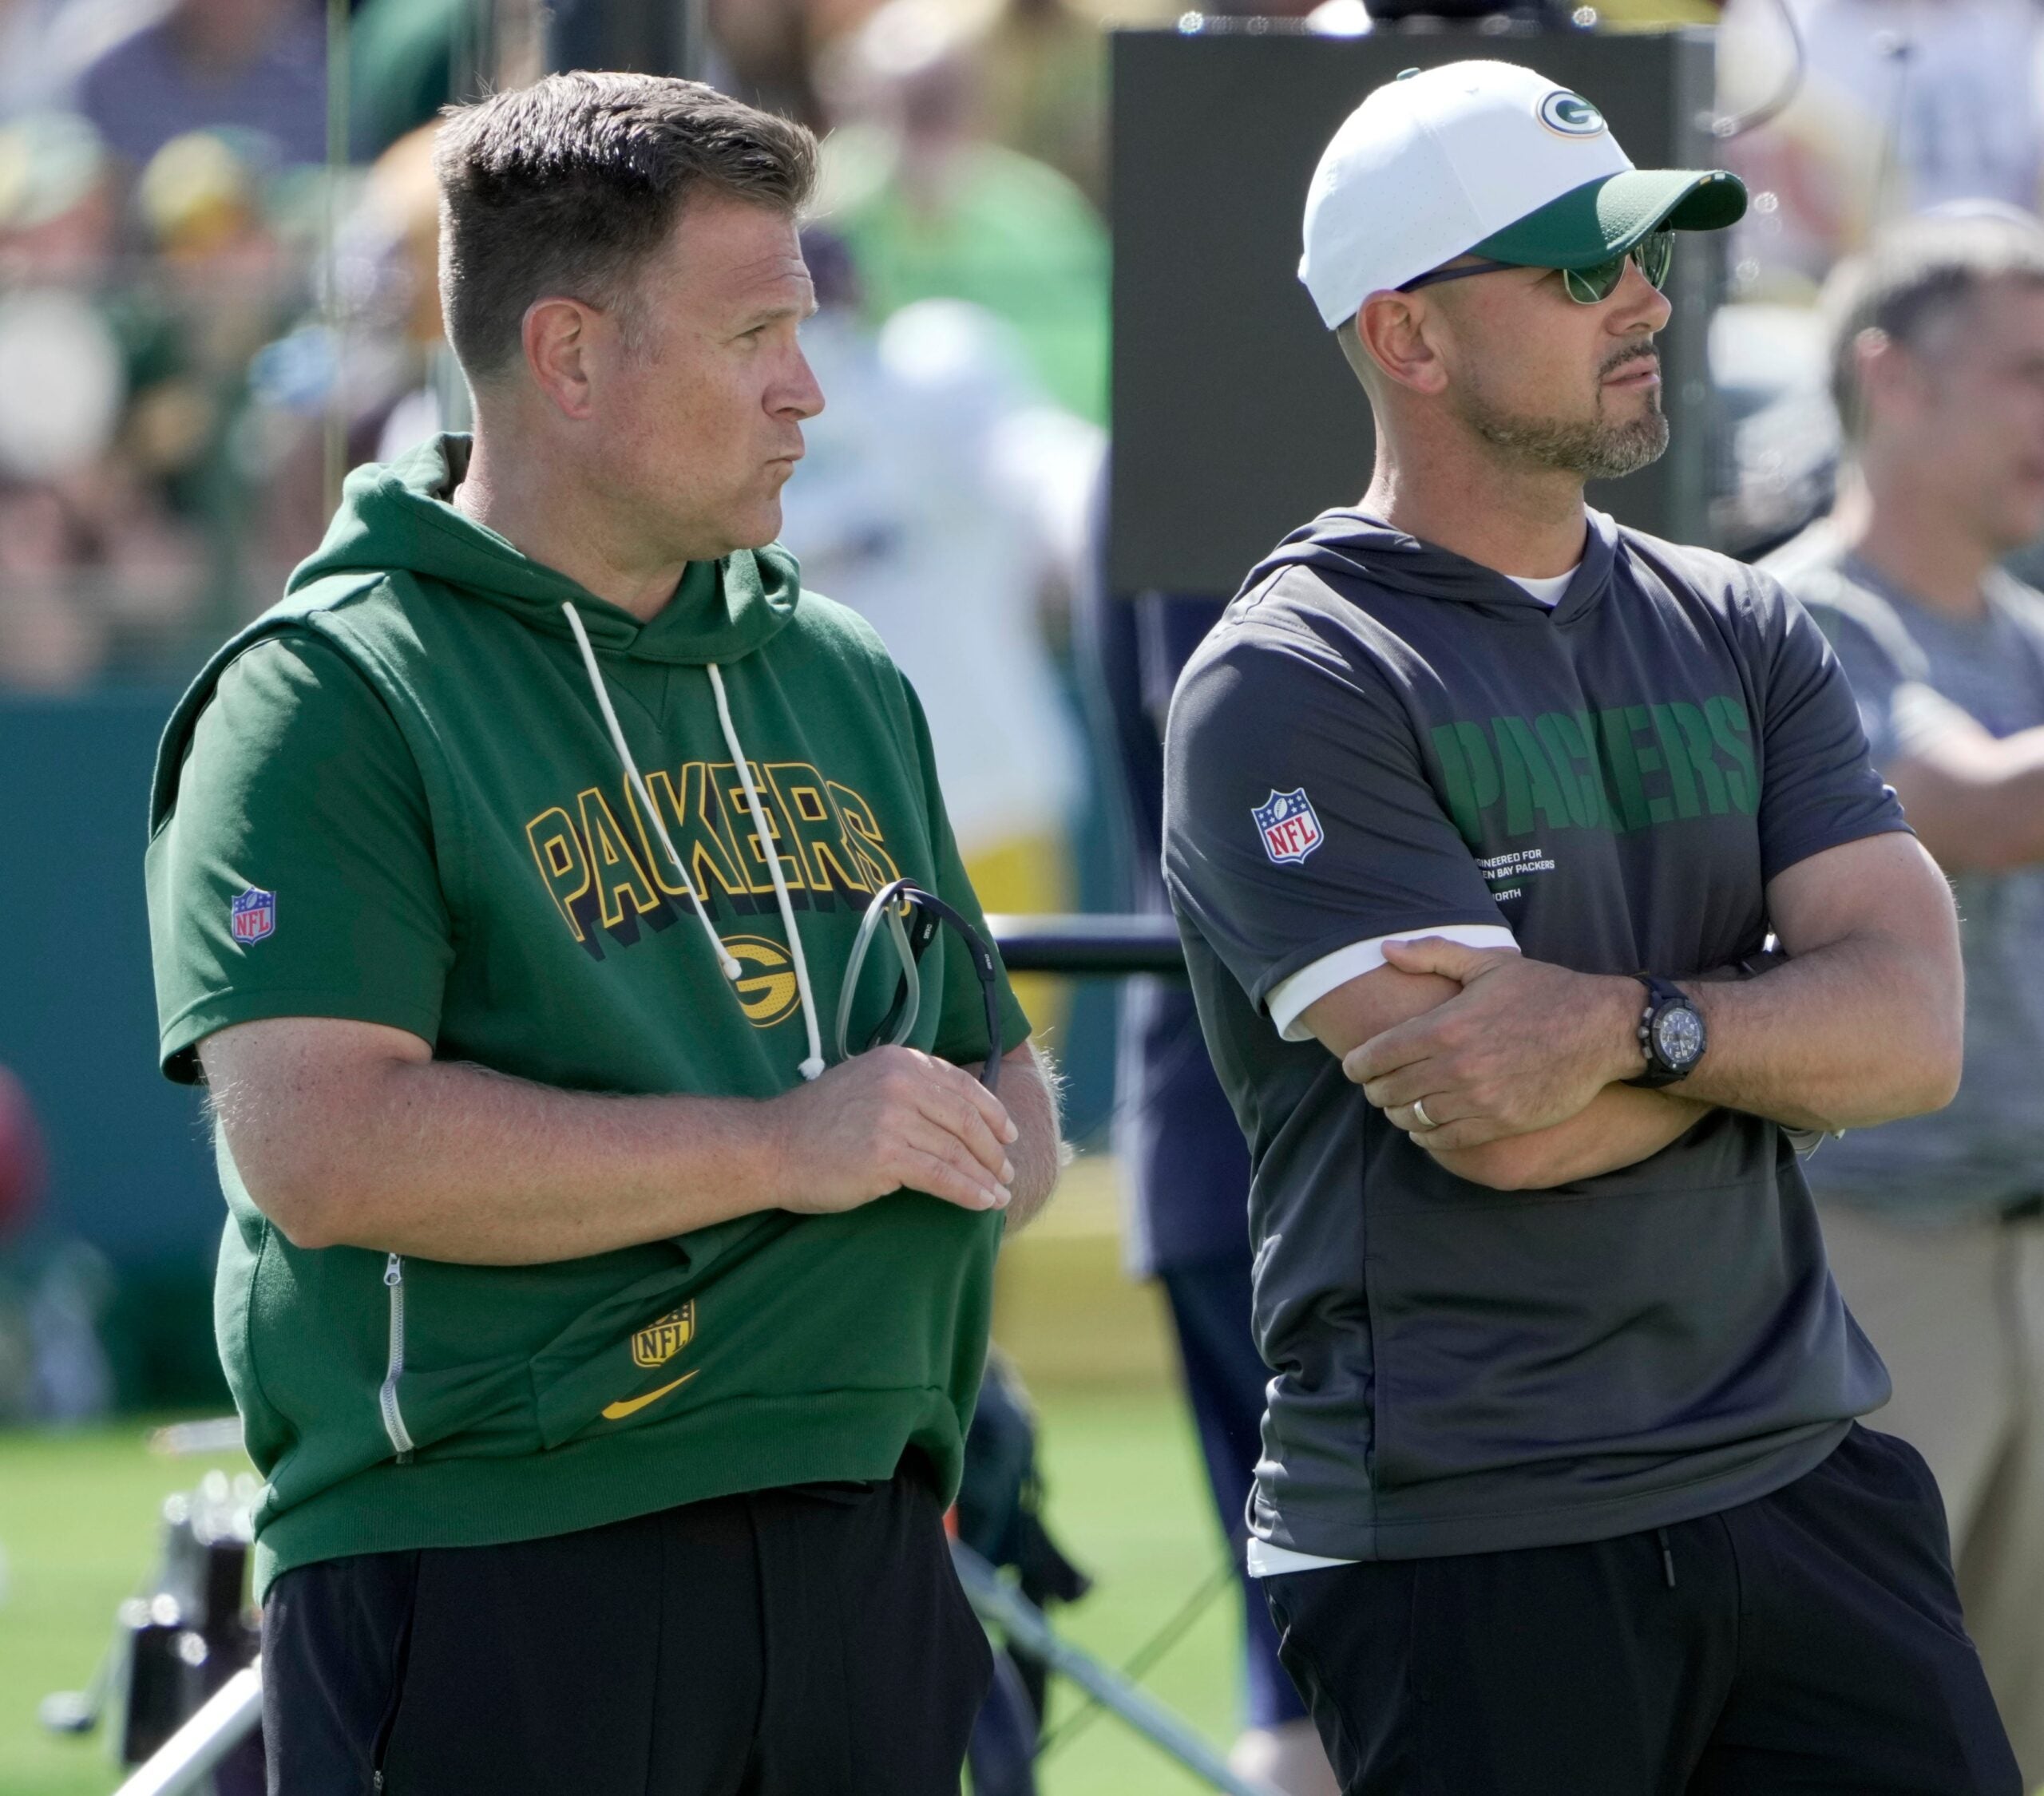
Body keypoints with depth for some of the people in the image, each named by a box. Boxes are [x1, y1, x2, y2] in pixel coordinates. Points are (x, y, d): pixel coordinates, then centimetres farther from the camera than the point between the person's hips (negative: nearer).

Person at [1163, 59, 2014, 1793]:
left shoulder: (1741, 638, 12)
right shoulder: (1288, 691, -7)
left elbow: (1919, 1032, -1)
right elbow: (1500, 1130, -17)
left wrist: (1629, 1025, -18)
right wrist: (1781, 1021, -3)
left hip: (1806, 1487, 5)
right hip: (1468, 1541, -5)